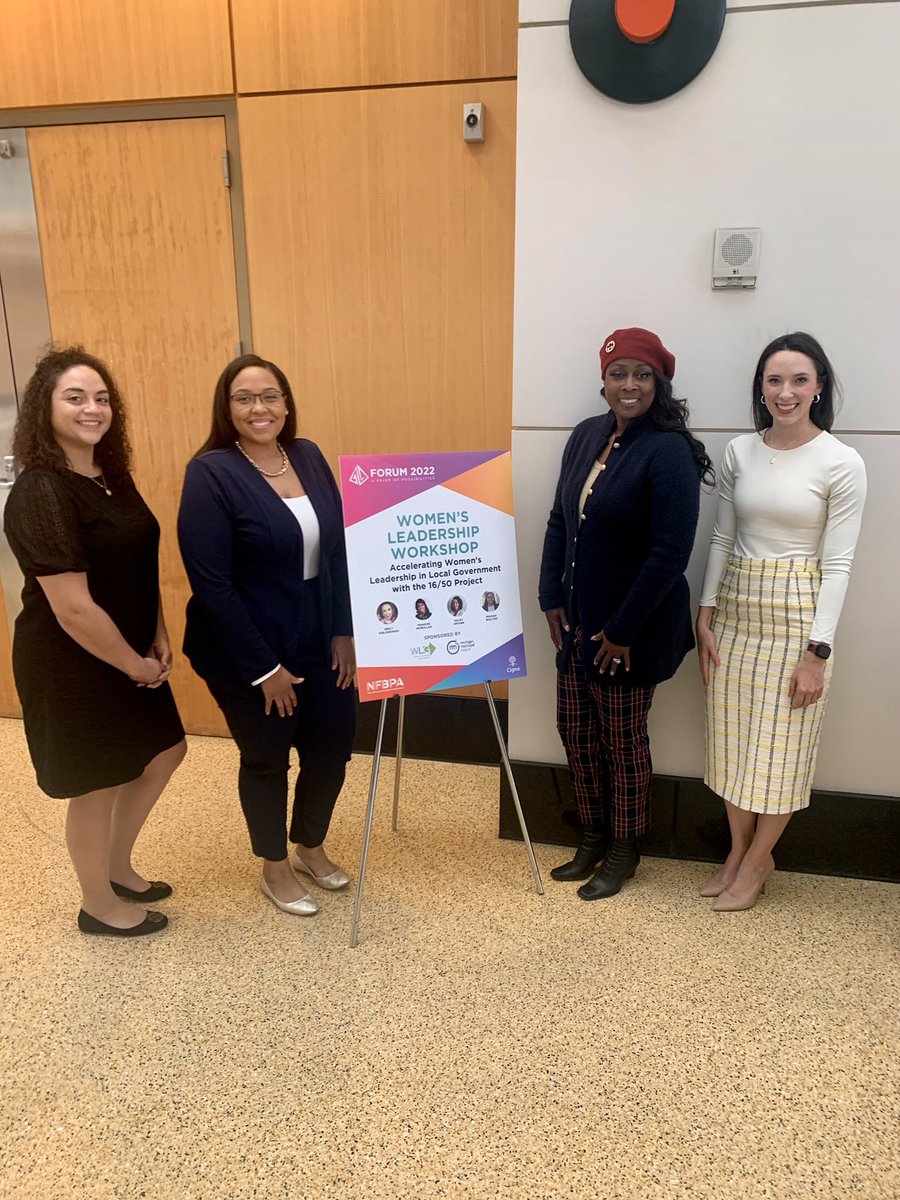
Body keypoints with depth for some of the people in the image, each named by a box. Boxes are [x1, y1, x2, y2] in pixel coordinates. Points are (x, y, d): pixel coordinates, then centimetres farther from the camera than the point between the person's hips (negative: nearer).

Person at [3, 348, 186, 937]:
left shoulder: (112, 476, 4)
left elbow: (141, 566, 12)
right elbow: (73, 608, -26)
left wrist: (159, 639, 2)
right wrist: (137, 666, -15)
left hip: (131, 654, 9)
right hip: (73, 666, -9)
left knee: (165, 752, 20)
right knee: (97, 785, 9)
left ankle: (118, 867, 42)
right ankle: (100, 905, 34)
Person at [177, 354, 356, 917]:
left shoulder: (309, 455, 2)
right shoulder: (211, 473, -15)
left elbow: (338, 547, 6)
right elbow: (211, 584, -18)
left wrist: (344, 629, 0)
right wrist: (263, 667, -17)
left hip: (319, 639, 5)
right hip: (248, 649, -5)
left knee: (333, 744, 14)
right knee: (267, 758, 13)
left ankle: (310, 845, 42)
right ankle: (275, 870, 37)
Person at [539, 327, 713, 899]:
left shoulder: (668, 451, -16)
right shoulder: (587, 435, 4)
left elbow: (671, 553, -20)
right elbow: (559, 520, 9)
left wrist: (623, 630, -18)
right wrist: (552, 598, 3)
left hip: (634, 627, -6)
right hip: (578, 618, 7)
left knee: (622, 738, 9)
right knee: (576, 731, 15)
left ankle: (624, 851, 31)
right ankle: (593, 838, 36)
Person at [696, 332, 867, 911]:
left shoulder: (842, 463, -9)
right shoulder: (740, 452, 4)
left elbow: (837, 564, -10)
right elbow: (722, 539, 8)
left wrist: (817, 652, -13)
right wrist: (706, 618, 5)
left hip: (796, 616, -4)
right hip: (735, 609, 4)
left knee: (782, 747, 6)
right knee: (731, 739, 12)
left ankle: (756, 862, 26)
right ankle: (740, 849, 32)